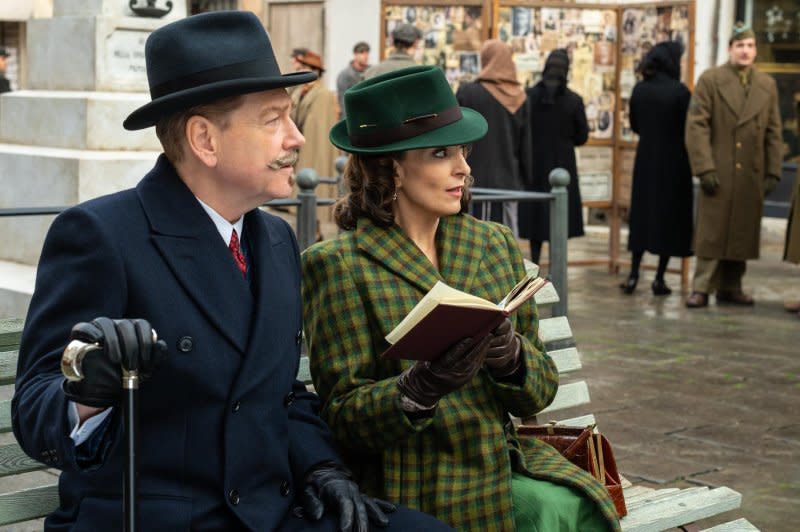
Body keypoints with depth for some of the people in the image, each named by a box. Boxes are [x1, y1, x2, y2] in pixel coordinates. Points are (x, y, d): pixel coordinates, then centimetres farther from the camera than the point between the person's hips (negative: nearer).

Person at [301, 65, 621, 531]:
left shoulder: (496, 244, 9)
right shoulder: (338, 264, -6)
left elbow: (541, 391, 8)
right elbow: (342, 415, -7)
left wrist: (512, 355, -15)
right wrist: (421, 386, -26)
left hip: (503, 460, 6)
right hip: (413, 487, -5)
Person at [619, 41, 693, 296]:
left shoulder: (639, 89, -1)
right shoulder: (679, 91, -14)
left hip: (645, 159, 4)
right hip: (674, 162, -4)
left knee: (641, 213, 13)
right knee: (670, 216, 5)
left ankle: (633, 275, 10)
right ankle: (659, 278, 5)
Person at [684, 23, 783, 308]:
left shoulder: (767, 85, 12)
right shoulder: (710, 79, 1)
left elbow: (773, 132, 12)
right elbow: (696, 126, -5)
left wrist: (773, 172, 6)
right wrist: (704, 168, -13)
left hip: (752, 175, 4)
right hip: (718, 173, -4)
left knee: (742, 233, 6)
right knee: (711, 233, -3)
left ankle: (731, 287, 15)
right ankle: (701, 289, 3)